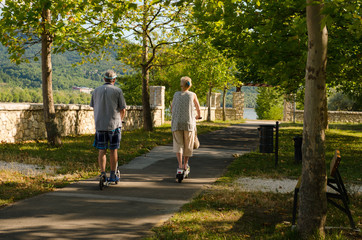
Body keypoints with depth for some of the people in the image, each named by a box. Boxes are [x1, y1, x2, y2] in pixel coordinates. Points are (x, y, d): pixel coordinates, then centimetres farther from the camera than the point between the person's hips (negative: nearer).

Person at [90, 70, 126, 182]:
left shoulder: (96, 90, 7)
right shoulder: (117, 90, -4)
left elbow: (93, 107, 13)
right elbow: (123, 110, -3)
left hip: (99, 125, 2)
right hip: (114, 124, -2)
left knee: (101, 150, 7)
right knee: (113, 150, 8)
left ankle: (102, 173, -3)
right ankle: (113, 176, 14)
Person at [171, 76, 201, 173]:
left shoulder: (176, 94, 6)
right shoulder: (192, 95, 3)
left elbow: (172, 109, 16)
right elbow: (198, 108, 15)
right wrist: (198, 116, 36)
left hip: (176, 122, 1)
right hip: (189, 122, -1)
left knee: (178, 144, 3)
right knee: (188, 145, 12)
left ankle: (180, 164, -11)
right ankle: (185, 164, 20)